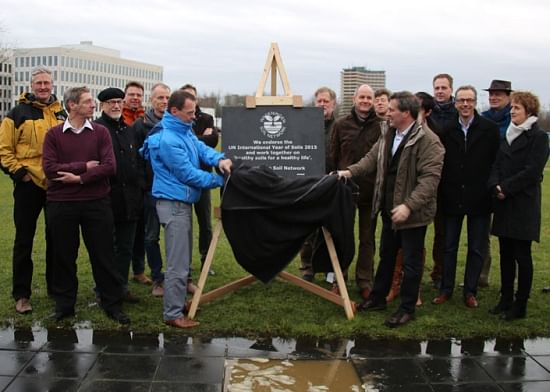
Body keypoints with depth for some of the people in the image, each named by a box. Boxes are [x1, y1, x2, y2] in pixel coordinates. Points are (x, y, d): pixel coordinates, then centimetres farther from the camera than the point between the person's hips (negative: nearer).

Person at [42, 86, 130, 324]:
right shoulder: (54, 134, 2)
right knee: (63, 256, 9)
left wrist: (80, 178, -13)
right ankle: (64, 304, 22)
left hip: (96, 203, 0)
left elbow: (109, 166, -8)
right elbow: (49, 168, -10)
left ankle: (112, 304, 16)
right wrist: (85, 166, -12)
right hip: (61, 204, 0)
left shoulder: (100, 132, 3)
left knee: (103, 255, 5)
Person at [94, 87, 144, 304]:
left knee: (126, 247, 12)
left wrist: (140, 188, 13)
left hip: (130, 198, 6)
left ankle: (122, 286, 21)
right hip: (107, 197, -6)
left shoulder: (129, 130, 16)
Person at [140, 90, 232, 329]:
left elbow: (201, 149, 3)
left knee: (183, 259, 19)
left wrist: (219, 159, -18)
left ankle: (178, 302, 31)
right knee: (178, 264, -6)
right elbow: (188, 174, -19)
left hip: (183, 201, 11)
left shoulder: (185, 131, 9)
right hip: (174, 204, -11)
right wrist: (219, 180, -10)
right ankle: (173, 314, 3)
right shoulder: (168, 140, -21)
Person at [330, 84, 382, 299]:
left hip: (370, 190, -1)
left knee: (367, 238, 9)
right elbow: (333, 157, 7)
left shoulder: (381, 126, -1)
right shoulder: (341, 125, 4)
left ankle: (365, 281, 19)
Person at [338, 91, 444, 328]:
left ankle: (407, 309, 18)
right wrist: (351, 171, -6)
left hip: (413, 213, -8)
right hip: (390, 209, 8)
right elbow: (372, 158, 12)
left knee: (411, 262, 5)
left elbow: (430, 178, -25)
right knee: (386, 255, 21)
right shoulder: (388, 135, 7)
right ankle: (377, 298, 36)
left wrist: (409, 205, -31)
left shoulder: (428, 140, -20)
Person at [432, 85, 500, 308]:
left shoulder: (489, 129, -4)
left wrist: (492, 190, -9)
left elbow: (496, 162, -5)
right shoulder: (447, 130, 2)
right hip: (452, 198, 2)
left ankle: (470, 291, 19)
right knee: (449, 246, 10)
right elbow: (441, 164, 2)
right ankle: (446, 289, 21)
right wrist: (443, 193, -3)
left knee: (477, 248, 7)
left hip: (479, 198, -1)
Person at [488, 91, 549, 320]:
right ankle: (506, 300, 20)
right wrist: (495, 186, -7)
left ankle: (520, 305, 7)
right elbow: (497, 166, 11)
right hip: (504, 205, 6)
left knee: (522, 255, -1)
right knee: (506, 254, 10)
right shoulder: (509, 136, 15)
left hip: (524, 206, -6)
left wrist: (506, 188, -14)